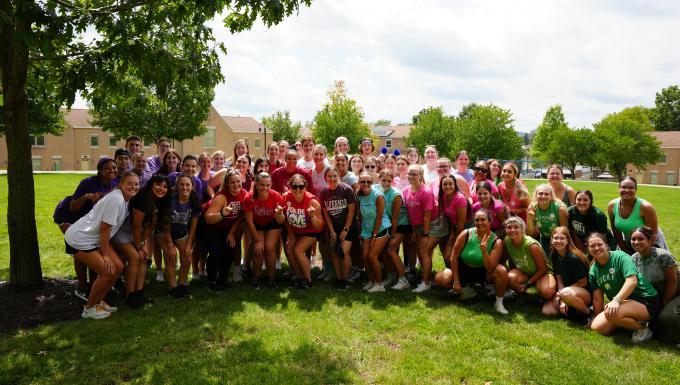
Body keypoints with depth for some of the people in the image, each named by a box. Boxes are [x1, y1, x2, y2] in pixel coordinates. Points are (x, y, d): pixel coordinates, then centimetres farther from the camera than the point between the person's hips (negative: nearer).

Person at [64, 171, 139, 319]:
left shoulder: (126, 199, 4)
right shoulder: (116, 199, -25)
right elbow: (104, 229, -21)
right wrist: (105, 254, -14)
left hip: (95, 239, 9)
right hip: (79, 239, -9)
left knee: (118, 267, 4)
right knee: (108, 272, -11)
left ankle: (98, 301, 21)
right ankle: (89, 308, 9)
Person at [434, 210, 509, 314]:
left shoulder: (496, 241, -17)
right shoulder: (466, 234, -17)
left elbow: (489, 269, -24)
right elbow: (454, 257, -9)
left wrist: (484, 251, -40)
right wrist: (456, 281, -9)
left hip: (483, 272, -1)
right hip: (463, 269, 1)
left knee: (502, 271, -31)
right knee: (439, 279, -18)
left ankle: (499, 302, -6)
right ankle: (466, 288, 11)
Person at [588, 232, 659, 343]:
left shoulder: (620, 257, -12)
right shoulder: (593, 271, 6)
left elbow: (632, 280, -26)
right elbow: (597, 299, 8)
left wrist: (616, 300, -35)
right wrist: (597, 318, 7)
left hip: (645, 301, -7)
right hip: (622, 303, 7)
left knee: (612, 313, -34)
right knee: (596, 326, -10)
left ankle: (642, 327, -8)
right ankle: (630, 321, 8)